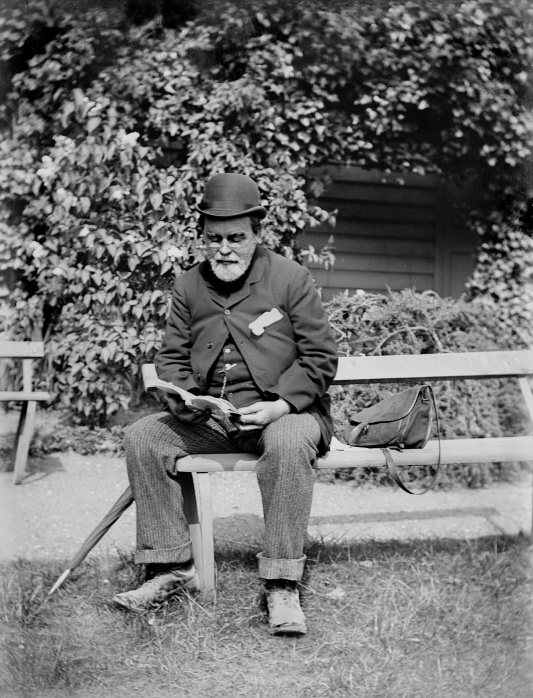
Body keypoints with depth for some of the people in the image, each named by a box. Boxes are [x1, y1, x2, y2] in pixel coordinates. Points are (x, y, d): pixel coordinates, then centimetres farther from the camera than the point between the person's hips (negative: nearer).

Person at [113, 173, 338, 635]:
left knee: (289, 442, -38)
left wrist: (282, 404, -18)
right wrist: (182, 395, -7)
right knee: (142, 436, -16)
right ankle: (172, 568, -9)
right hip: (208, 418, 4)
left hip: (282, 412, -4)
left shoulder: (292, 278, -2)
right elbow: (171, 358, 15)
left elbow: (321, 357, -4)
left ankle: (282, 584, -29)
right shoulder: (188, 286, 10)